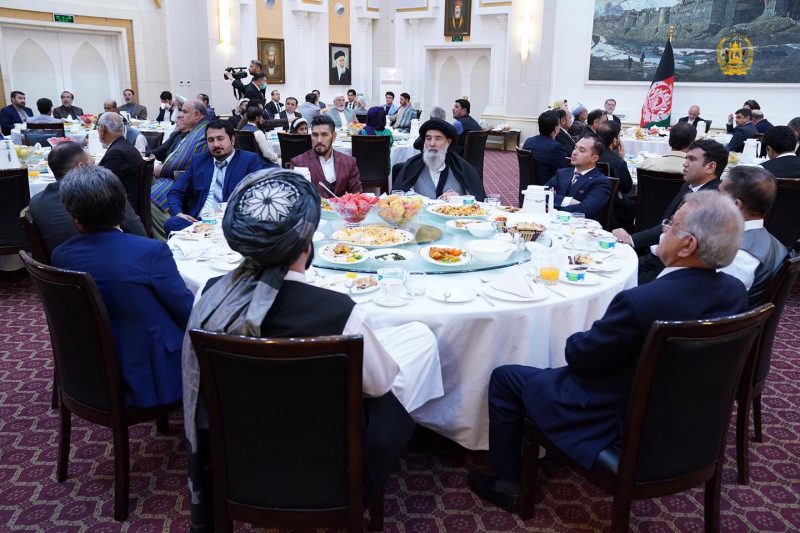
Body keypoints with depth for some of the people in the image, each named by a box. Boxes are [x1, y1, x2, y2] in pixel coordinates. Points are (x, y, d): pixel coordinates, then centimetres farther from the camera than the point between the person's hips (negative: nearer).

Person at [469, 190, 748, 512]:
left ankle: (508, 484, 22)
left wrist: (577, 341, 2)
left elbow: (579, 356, -19)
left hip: (618, 423, -8)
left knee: (504, 379, 7)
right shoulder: (735, 292, -11)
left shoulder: (640, 303, -34)